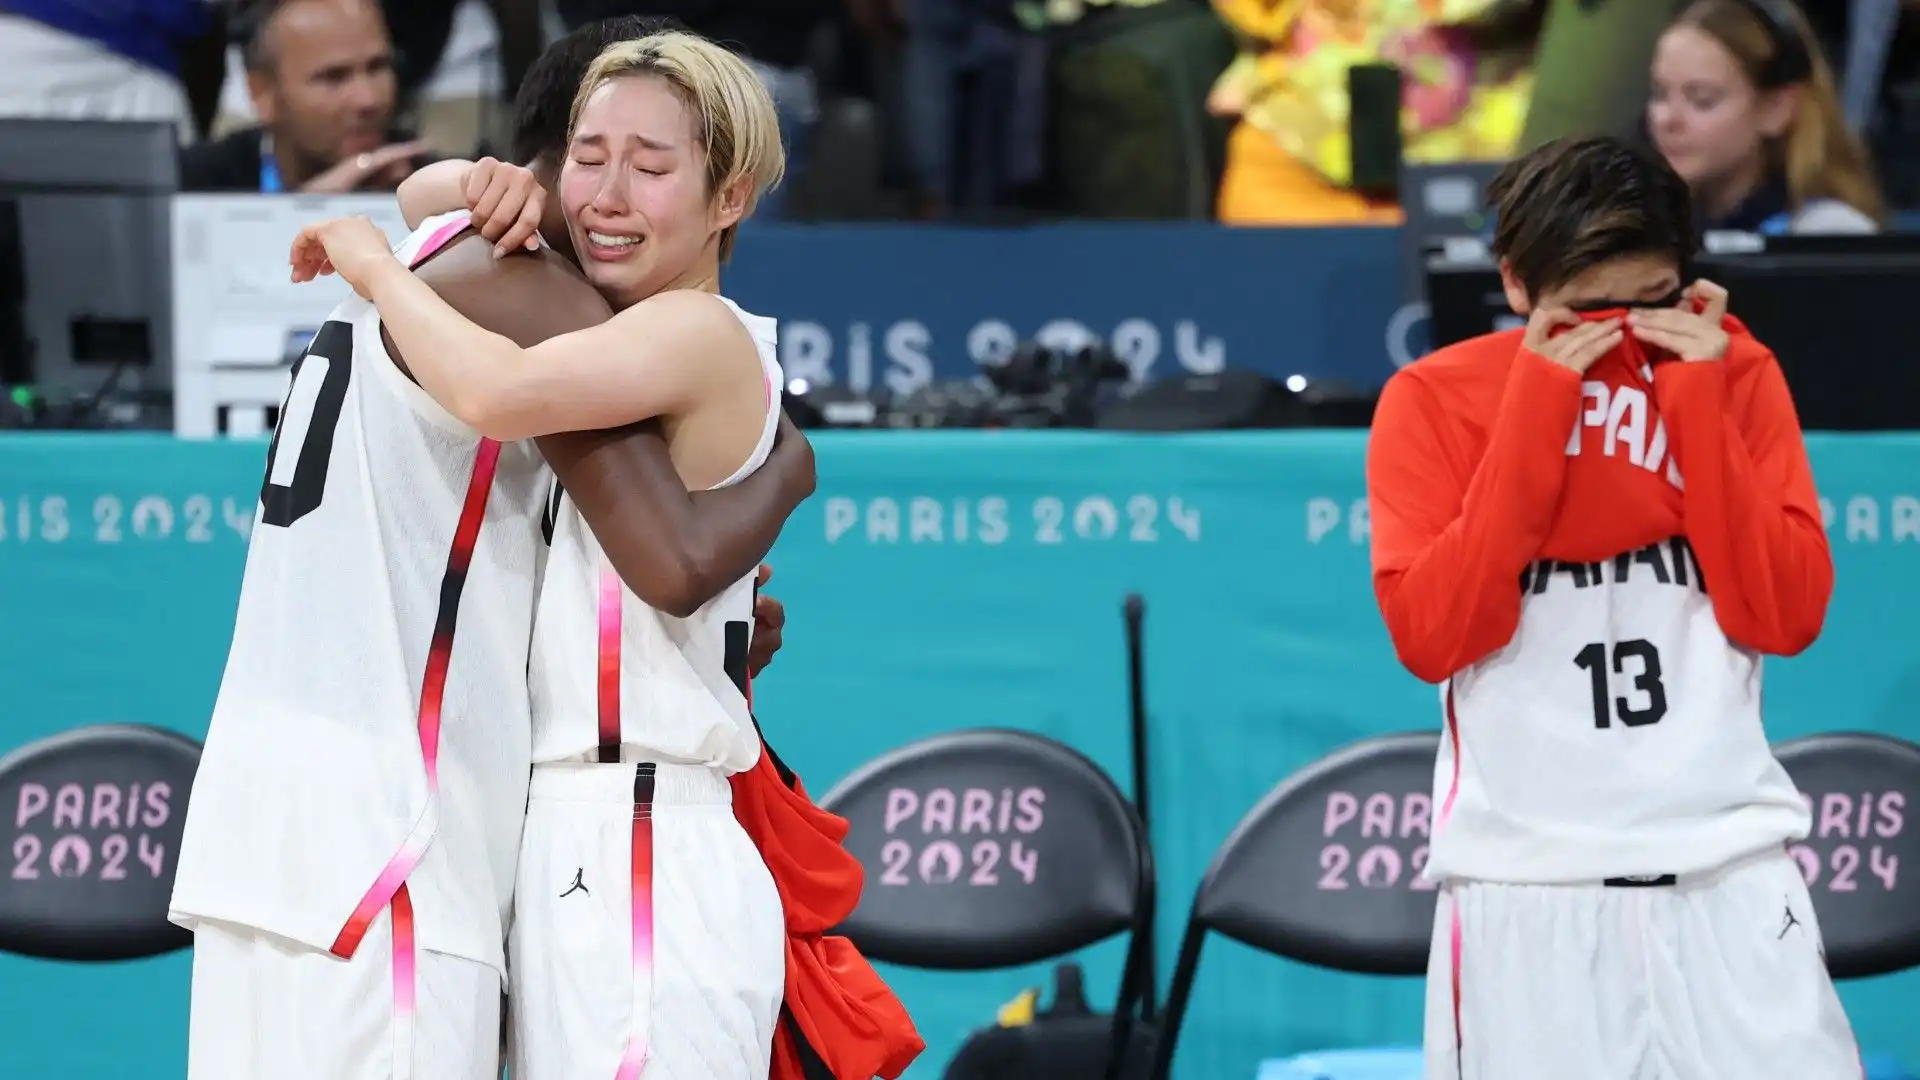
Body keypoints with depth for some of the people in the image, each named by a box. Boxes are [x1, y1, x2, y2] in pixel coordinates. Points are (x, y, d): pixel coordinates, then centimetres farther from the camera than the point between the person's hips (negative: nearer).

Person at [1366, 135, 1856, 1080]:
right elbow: (1429, 638, -10)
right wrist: (1536, 414, -12)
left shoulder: (1734, 372, 6)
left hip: (1730, 871, 1)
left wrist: (1698, 401, -8)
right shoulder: (1434, 397, 2)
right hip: (1525, 887, -1)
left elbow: (1786, 618, -3)